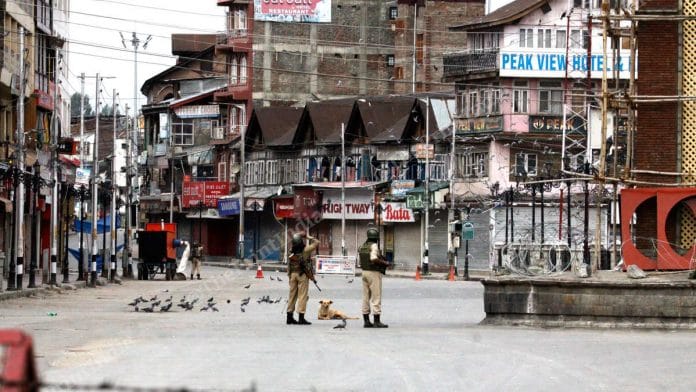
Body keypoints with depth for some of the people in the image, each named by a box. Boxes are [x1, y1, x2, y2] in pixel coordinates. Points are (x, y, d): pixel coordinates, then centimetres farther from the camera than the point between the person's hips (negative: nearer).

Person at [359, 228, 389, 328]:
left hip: (364, 272, 8)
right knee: (376, 298, -5)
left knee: (366, 297, 9)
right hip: (374, 273, -8)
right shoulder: (374, 246, -14)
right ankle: (377, 321, -6)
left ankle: (366, 321, 11)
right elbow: (374, 259, -27)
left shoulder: (363, 246, 11)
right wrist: (385, 263, -13)